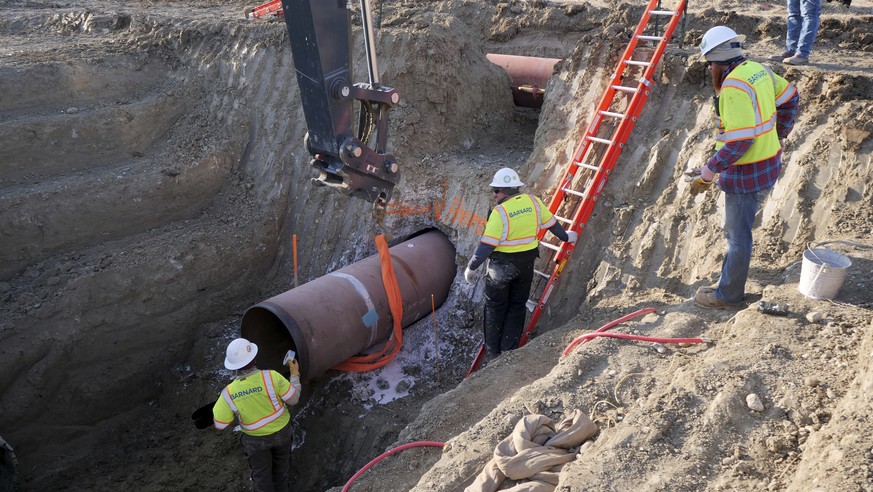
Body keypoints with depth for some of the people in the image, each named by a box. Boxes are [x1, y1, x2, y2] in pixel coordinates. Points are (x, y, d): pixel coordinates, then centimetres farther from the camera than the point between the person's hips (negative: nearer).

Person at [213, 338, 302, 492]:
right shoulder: (271, 377, -31)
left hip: (256, 439, -1)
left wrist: (217, 407, 3)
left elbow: (219, 425, -14)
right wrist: (295, 374, -5)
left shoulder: (229, 393, -26)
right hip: (281, 431, 1)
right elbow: (293, 399, -19)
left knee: (261, 474, 23)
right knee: (281, 463, 30)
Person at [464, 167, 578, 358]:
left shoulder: (500, 212, -20)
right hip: (527, 263, 5)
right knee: (517, 307, 17)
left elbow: (487, 245, -20)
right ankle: (509, 351, 23)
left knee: (495, 308, 13)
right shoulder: (533, 201, -4)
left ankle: (493, 352, 22)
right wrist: (565, 237, 29)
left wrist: (471, 267, -9)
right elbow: (551, 223, 10)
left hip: (502, 265, -5)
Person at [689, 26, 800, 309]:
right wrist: (777, 135, 25)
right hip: (768, 162, 9)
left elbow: (739, 140, -28)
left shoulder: (734, 86, -25)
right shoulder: (757, 69, 4)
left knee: (738, 236, 5)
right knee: (735, 231, 22)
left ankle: (728, 295, 21)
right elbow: (790, 99, 18)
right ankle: (730, 284, 36)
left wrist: (708, 173, -23)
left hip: (747, 173, -9)